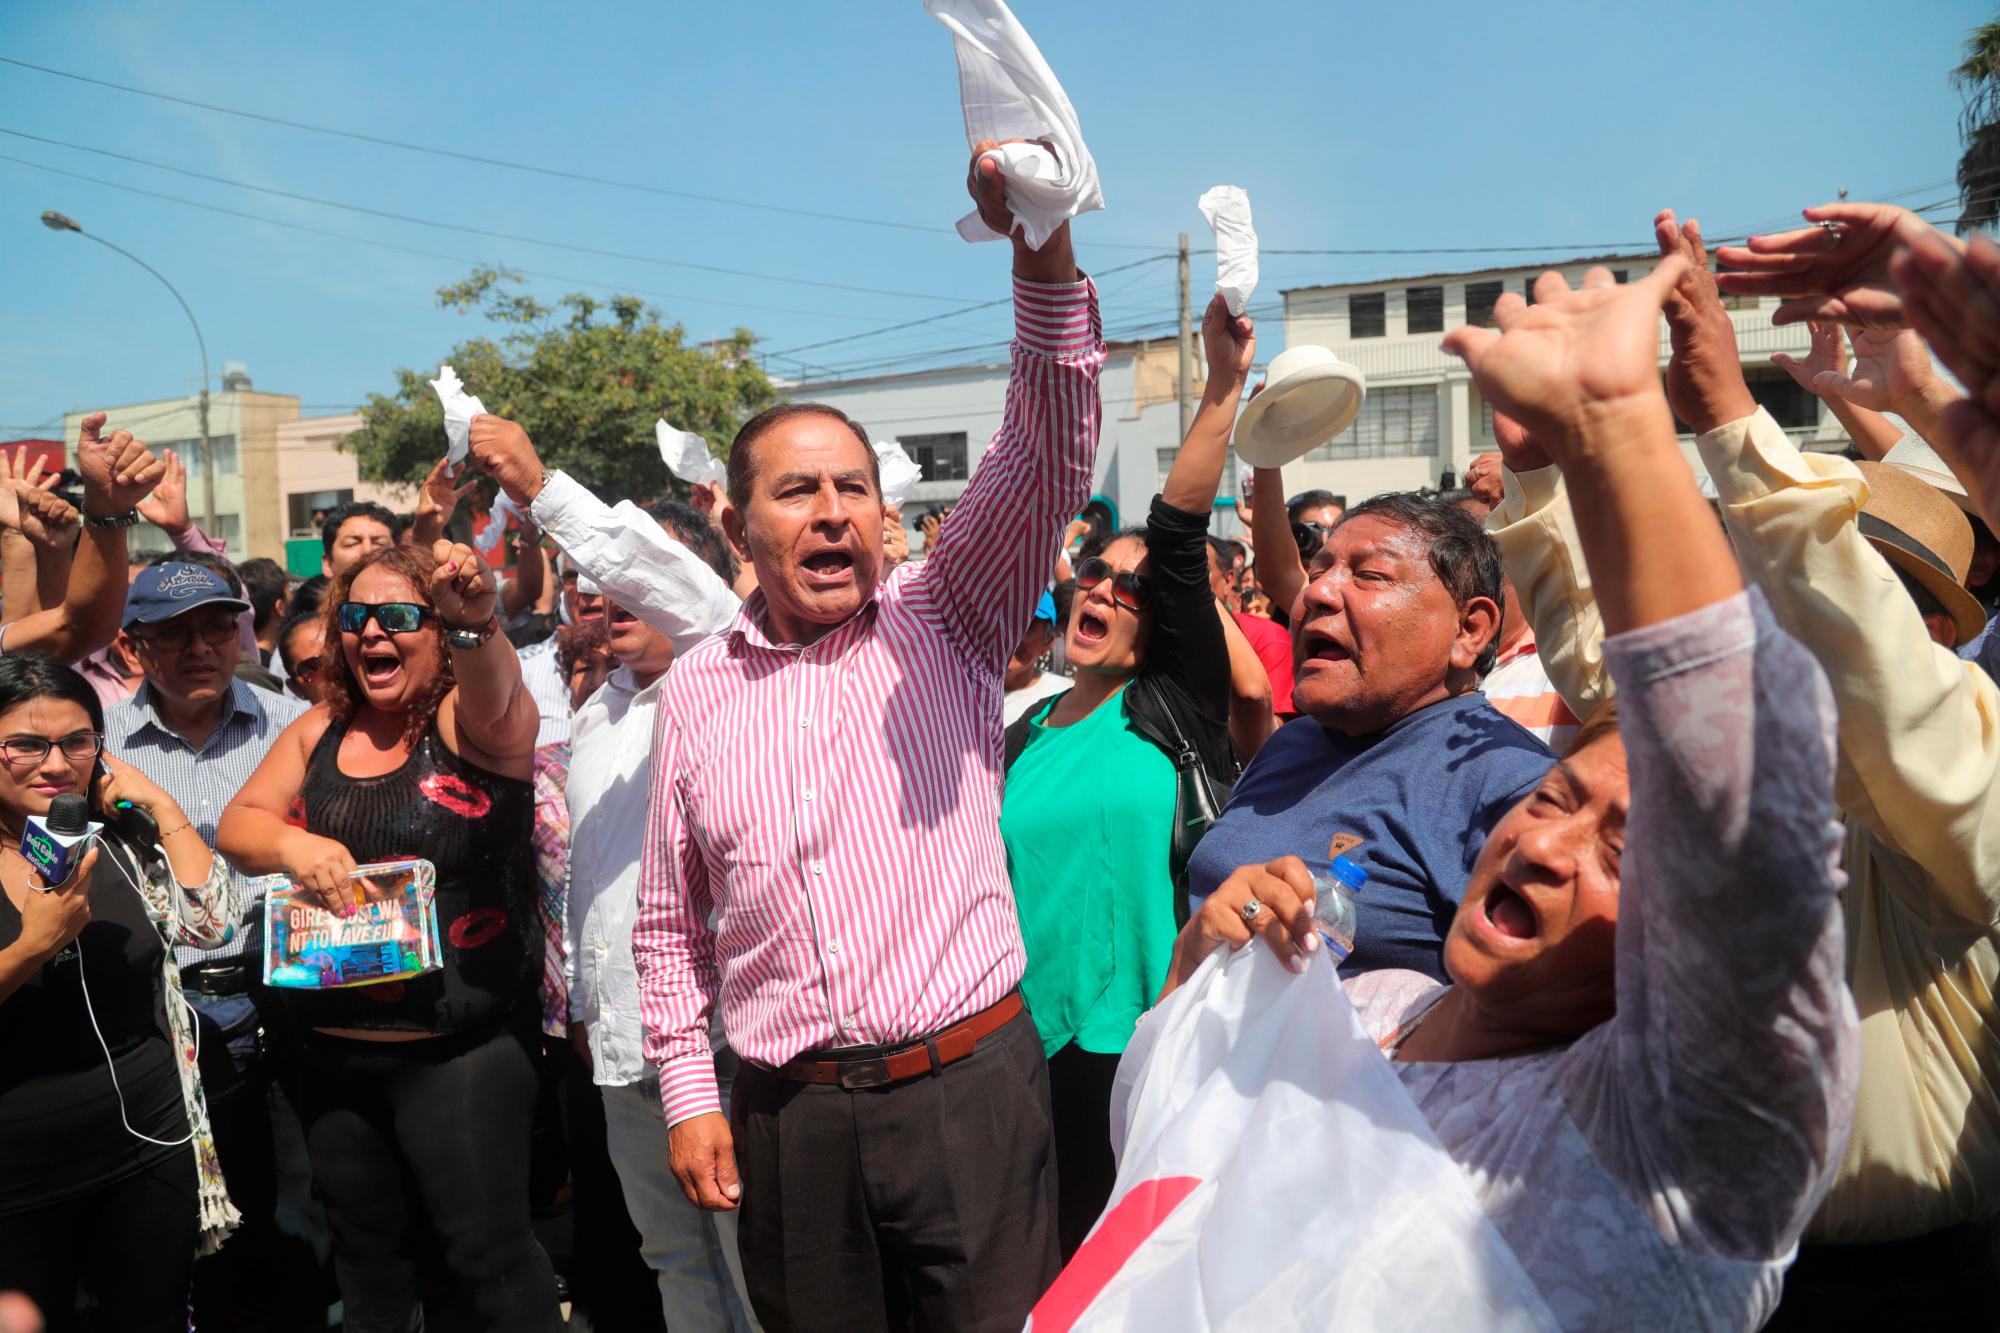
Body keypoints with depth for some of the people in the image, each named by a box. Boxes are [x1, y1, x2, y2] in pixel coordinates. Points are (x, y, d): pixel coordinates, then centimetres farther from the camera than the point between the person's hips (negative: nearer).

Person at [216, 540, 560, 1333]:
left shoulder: (471, 719, -10)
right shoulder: (321, 730, 7)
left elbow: (492, 696, -32)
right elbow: (236, 826, 8)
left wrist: (476, 624, -55)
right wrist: (290, 843, -16)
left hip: (460, 1052, -6)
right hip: (332, 1050, 6)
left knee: (486, 1251, 3)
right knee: (362, 1247, 21)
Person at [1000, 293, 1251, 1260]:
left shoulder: (1174, 708, -2)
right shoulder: (1025, 734, 10)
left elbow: (1178, 538, -13)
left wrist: (1222, 387, -20)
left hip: (1152, 1047, -4)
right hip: (1037, 1055, 4)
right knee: (1059, 1264, 13)